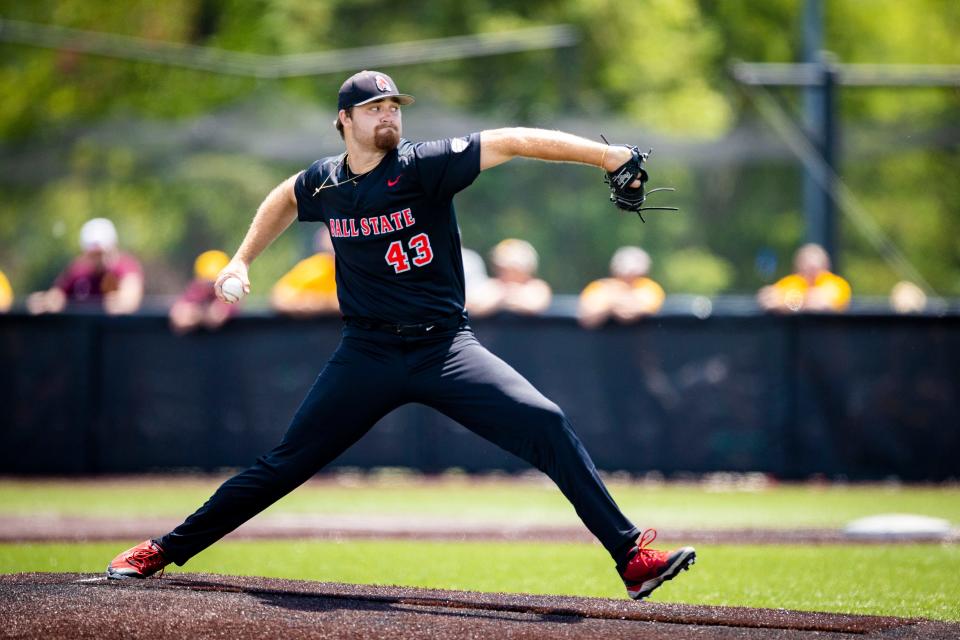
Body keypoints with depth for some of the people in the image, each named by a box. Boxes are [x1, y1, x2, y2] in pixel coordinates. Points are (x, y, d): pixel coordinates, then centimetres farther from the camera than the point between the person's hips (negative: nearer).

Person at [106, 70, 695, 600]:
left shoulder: (424, 165, -11)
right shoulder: (323, 183, 2)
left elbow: (510, 142, -20)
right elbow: (286, 199, 27)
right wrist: (242, 261, 21)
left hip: (445, 348, -2)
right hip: (367, 355, 2)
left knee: (546, 425, -20)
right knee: (285, 465, 3)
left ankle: (633, 557, -17)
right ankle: (163, 552, 16)